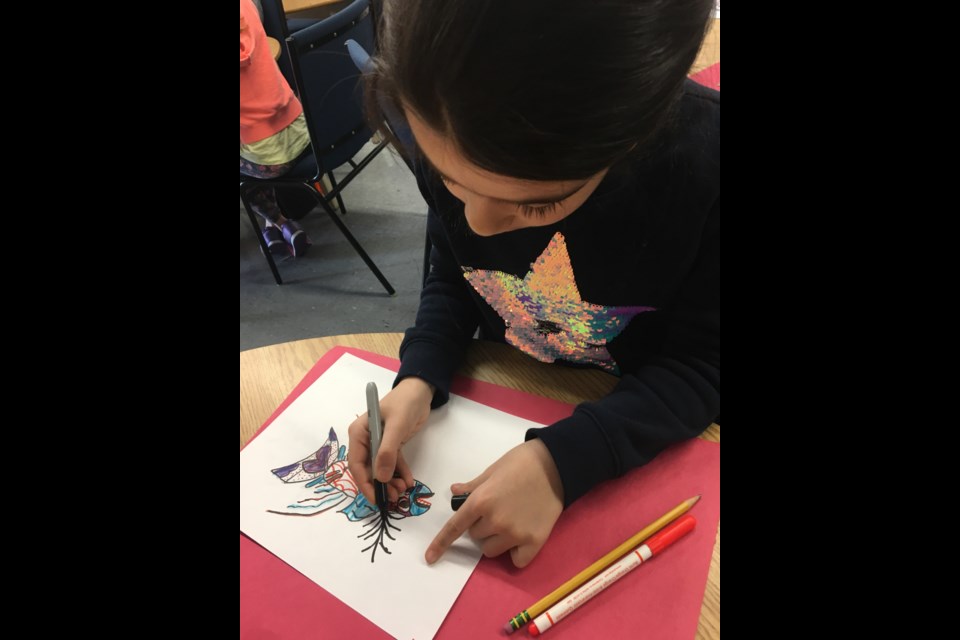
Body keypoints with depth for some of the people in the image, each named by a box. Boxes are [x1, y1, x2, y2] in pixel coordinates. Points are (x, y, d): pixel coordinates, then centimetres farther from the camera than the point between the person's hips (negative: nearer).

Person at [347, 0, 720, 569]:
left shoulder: (705, 166, -28)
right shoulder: (454, 143, -19)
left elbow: (701, 368, -19)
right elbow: (452, 278, -4)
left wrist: (562, 459, -31)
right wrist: (418, 382, -20)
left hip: (638, 426, -2)